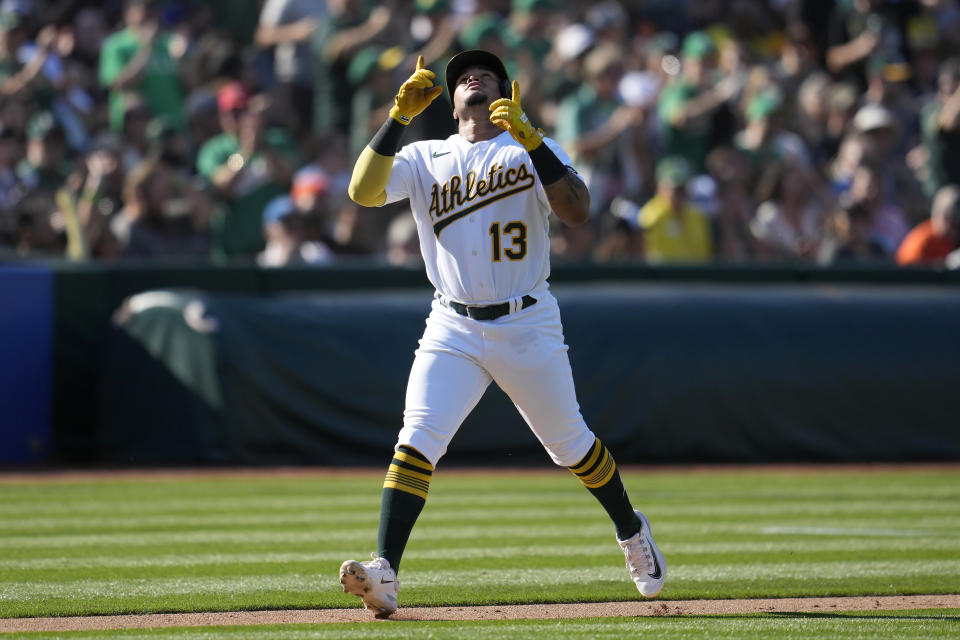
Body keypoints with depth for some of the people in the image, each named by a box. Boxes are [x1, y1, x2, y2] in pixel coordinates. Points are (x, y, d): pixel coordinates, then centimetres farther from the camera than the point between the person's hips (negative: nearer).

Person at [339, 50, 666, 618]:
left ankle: (632, 531, 39)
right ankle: (385, 573, -25)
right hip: (453, 331, 1)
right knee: (416, 442, -17)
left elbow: (578, 212, -17)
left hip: (527, 326, -1)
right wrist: (400, 115, -18)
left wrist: (528, 135, -25)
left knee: (571, 445, 12)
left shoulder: (533, 151, 1)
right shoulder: (424, 159, 6)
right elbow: (364, 191, -10)